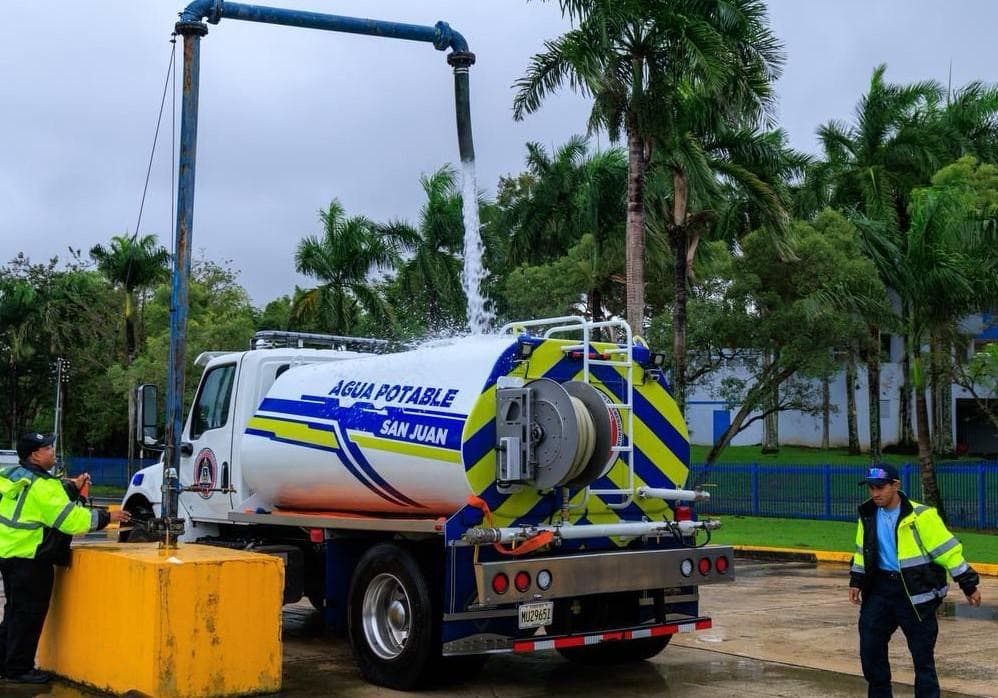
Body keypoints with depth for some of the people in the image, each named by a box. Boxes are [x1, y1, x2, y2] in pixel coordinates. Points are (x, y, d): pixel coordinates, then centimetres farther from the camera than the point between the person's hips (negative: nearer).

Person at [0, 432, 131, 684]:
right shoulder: (40, 486, -21)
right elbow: (71, 519, -22)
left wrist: (72, 487, 11)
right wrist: (106, 517, -14)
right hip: (29, 560, -10)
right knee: (29, 614, 1)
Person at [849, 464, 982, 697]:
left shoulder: (921, 516, -14)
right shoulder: (868, 515, 4)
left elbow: (947, 549, -11)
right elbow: (863, 550, 18)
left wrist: (968, 584, -10)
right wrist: (856, 580, 16)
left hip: (915, 591, -5)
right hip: (880, 587, 5)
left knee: (922, 653, 2)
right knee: (870, 647, 7)